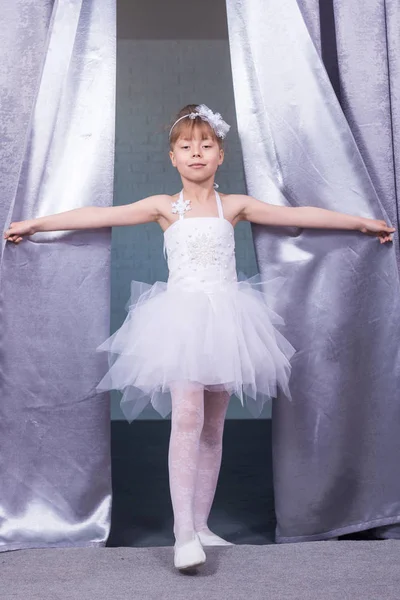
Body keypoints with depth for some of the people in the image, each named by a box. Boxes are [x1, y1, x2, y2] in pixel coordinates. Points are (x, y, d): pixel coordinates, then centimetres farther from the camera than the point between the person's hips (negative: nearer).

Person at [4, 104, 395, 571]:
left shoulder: (234, 206, 8)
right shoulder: (165, 207, 5)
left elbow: (299, 214, 9)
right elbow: (99, 215, 2)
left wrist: (361, 222, 10)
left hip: (225, 320, 2)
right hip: (181, 318, -2)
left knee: (213, 426, 6)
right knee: (187, 417, -15)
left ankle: (200, 526, 16)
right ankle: (183, 532, -10)